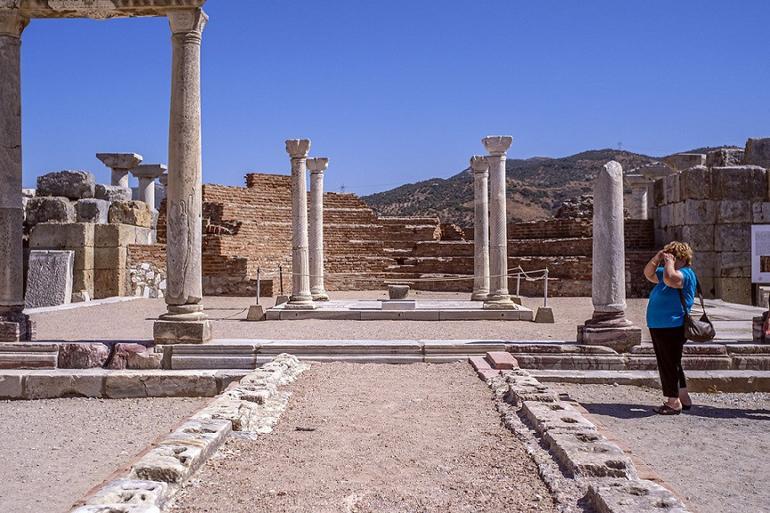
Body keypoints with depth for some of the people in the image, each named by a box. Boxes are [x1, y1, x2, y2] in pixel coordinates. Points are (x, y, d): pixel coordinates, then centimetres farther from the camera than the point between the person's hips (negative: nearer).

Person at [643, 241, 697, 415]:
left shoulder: (686, 273, -13)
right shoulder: (666, 273, 16)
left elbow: (670, 278, -33)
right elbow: (648, 273, 23)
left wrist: (669, 263, -16)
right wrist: (657, 257, 7)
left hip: (672, 327, -10)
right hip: (659, 327, 10)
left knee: (670, 365, -3)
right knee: (670, 365, 18)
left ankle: (674, 403, 5)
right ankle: (684, 399, 29)